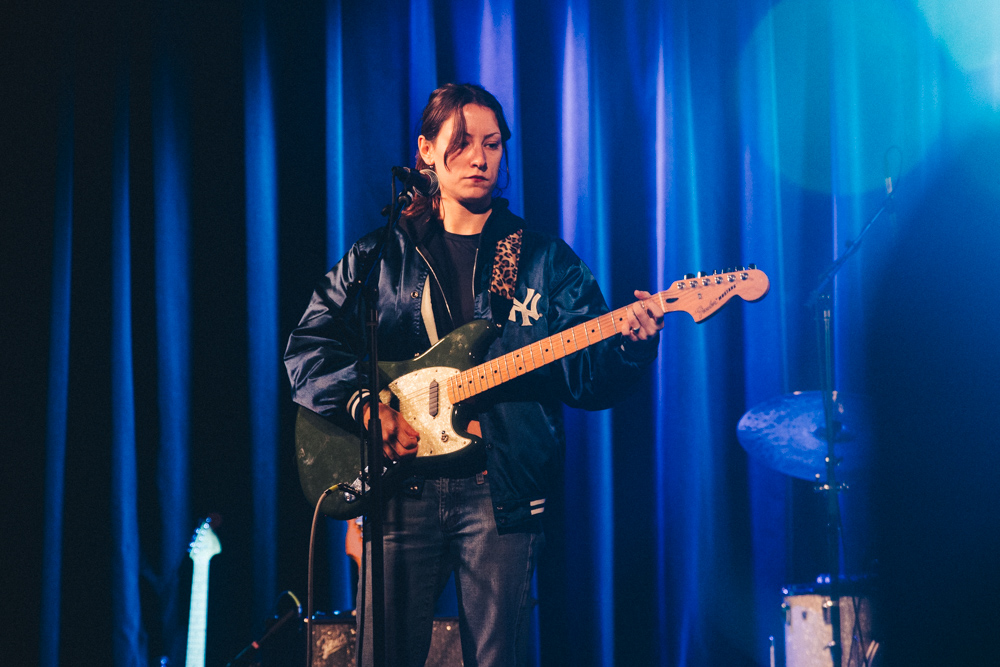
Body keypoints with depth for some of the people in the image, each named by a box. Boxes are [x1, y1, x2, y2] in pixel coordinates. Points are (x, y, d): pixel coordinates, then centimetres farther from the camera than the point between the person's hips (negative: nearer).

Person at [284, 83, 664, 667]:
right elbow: (308, 348, 4)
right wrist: (367, 406, -11)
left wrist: (629, 344, -18)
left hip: (503, 491, 0)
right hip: (401, 485, 1)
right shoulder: (381, 255, 10)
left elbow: (590, 380, 3)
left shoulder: (547, 261, 9)